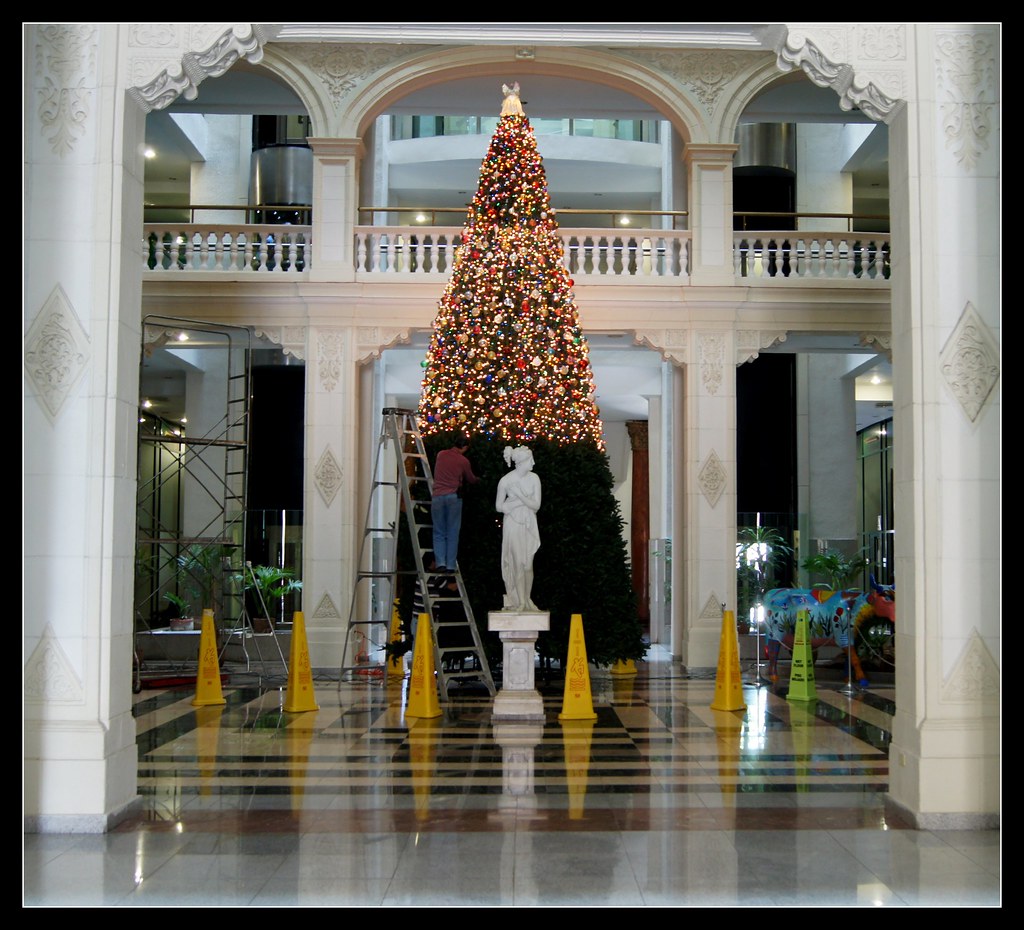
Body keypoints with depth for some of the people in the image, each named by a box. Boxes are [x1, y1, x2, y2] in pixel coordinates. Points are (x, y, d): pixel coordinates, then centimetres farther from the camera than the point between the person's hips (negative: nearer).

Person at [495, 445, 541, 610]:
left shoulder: (534, 479, -2)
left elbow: (536, 505, -5)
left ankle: (527, 601, 15)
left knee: (528, 565, 3)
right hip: (513, 524, -3)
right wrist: (522, 501, -12)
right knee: (518, 564, -6)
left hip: (529, 525, 3)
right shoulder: (506, 480, -9)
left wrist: (520, 495, -19)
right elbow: (499, 506, -3)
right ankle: (520, 602, 1)